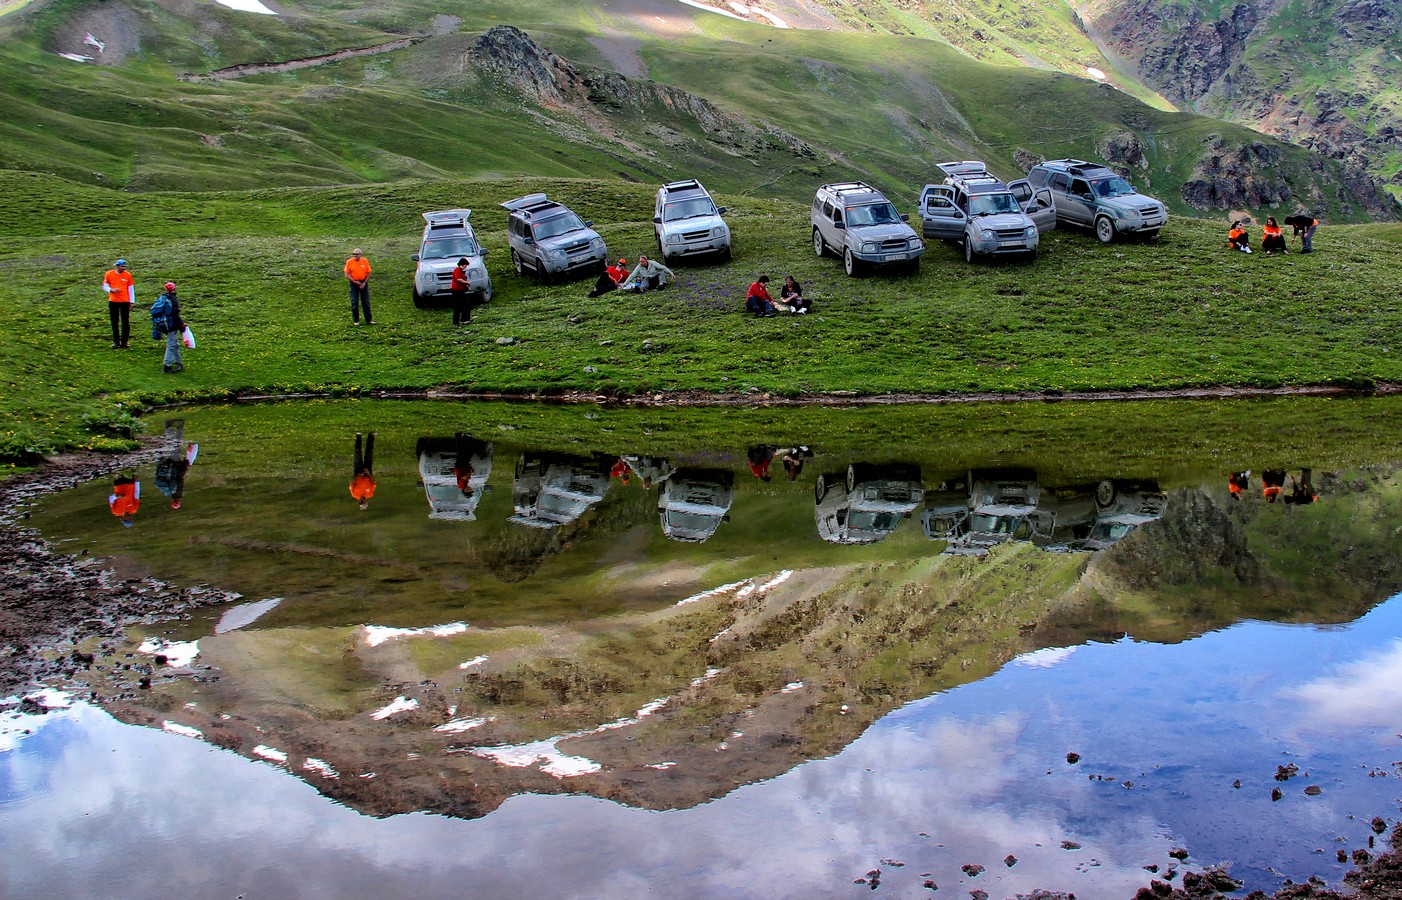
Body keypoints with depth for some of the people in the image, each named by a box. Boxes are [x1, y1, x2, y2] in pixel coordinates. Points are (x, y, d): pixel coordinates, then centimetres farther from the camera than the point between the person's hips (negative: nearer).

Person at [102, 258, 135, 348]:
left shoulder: (128, 275, 2)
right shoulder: (109, 274, 0)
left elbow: (131, 289, 6)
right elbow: (104, 287, 6)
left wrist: (132, 301, 3)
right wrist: (111, 290, -15)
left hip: (125, 302, 0)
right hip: (113, 301, 0)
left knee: (125, 322, 0)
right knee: (114, 323, 4)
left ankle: (124, 342, 7)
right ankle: (116, 342, 11)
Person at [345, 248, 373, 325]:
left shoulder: (365, 261, -2)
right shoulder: (349, 262, -6)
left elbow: (368, 273, 2)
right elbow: (347, 274, -6)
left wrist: (364, 283, -9)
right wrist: (354, 282, -15)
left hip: (363, 283, 1)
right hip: (354, 283, -1)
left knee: (366, 302, 5)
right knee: (354, 303, 1)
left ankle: (368, 319, 13)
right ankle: (355, 320, 9)